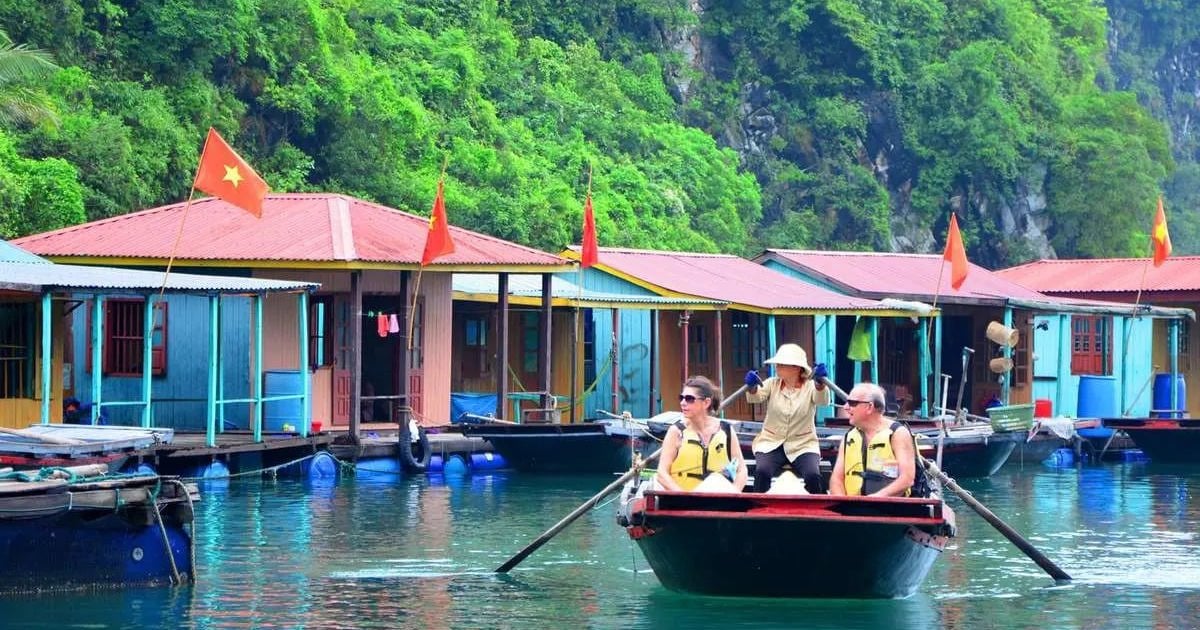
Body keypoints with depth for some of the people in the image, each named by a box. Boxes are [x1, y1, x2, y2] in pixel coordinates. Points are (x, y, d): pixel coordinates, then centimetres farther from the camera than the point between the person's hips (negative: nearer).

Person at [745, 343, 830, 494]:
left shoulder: (810, 386, -2)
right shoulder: (772, 384, 3)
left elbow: (823, 400, -23)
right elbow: (756, 396, -16)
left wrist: (820, 383, -46)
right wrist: (751, 386, -41)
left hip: (803, 445, -1)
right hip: (771, 443, 1)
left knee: (813, 476, -28)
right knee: (762, 472, -28)